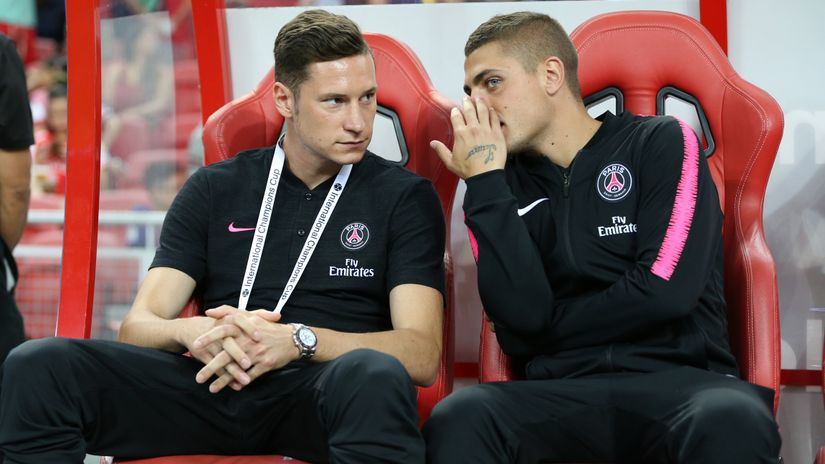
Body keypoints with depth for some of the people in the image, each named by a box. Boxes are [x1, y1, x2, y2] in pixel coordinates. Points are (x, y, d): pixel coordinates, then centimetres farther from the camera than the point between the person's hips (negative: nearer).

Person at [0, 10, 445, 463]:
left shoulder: (404, 197, 9)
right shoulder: (214, 189, 16)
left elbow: (422, 355, -3)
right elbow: (137, 326, 9)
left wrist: (299, 340, -19)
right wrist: (195, 333, -16)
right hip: (211, 387, 2)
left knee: (375, 376, -41)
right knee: (39, 366, -24)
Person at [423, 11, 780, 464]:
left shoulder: (661, 144, 8)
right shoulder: (504, 188, 14)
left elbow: (665, 289, -6)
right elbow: (520, 325, -2)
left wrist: (549, 327, 5)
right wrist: (485, 183, -2)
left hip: (678, 380, -2)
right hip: (562, 392, 2)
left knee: (730, 421, -38)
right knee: (459, 418, -32)